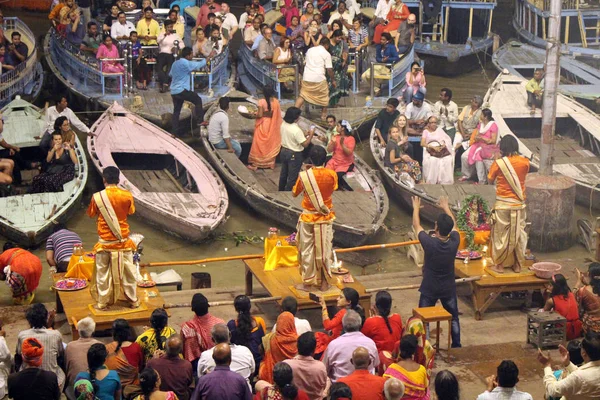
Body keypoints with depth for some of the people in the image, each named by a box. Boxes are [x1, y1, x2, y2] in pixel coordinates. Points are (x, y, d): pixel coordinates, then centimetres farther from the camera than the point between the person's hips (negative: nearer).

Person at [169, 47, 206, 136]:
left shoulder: (175, 63, 15)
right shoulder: (186, 63, -12)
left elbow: (170, 74, 30)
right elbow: (199, 64, -10)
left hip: (173, 91, 8)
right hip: (182, 90, -8)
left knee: (176, 111, 11)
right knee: (198, 100, 3)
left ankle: (174, 131, 8)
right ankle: (199, 120, -3)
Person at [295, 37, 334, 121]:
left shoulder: (310, 50, 14)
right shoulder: (326, 54, -2)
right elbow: (329, 69, -5)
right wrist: (333, 80, 6)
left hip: (306, 78, 4)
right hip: (319, 79, -4)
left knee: (302, 95, 11)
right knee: (324, 97, 14)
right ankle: (323, 115, 20)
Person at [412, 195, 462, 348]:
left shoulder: (430, 243, -26)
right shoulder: (454, 242, -18)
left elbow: (416, 226, -10)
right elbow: (454, 225, 3)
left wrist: (416, 208, 6)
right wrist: (446, 207, 18)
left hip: (429, 289, -3)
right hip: (448, 289, 3)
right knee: (453, 318, 20)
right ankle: (456, 345, 28)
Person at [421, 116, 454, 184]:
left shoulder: (440, 129, 22)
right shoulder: (426, 131, 16)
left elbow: (447, 140, 14)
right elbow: (422, 143, 2)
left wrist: (444, 145, -9)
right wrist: (433, 147, -12)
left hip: (441, 149, 2)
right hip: (431, 150, -2)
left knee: (448, 160, -30)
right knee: (433, 160, -35)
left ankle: (446, 180, -23)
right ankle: (431, 181, -26)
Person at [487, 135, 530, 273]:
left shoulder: (498, 163, -14)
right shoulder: (525, 162, -6)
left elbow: (490, 181, -1)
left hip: (503, 203, -3)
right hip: (519, 204, 3)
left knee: (501, 233, 9)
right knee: (518, 233, 13)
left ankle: (500, 264, 15)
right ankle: (517, 264, 20)